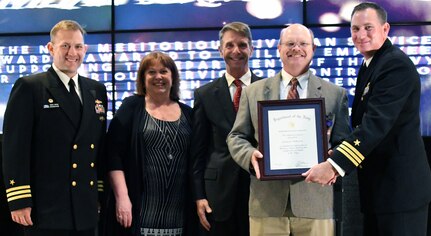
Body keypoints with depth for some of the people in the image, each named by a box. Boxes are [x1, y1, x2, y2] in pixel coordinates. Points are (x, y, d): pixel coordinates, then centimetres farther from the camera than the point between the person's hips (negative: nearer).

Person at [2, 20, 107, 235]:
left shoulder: (97, 90, 13)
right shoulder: (29, 88, -4)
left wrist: (102, 195, 12)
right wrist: (19, 200, -14)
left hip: (86, 210, 5)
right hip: (46, 210, -5)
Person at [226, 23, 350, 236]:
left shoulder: (335, 94, 9)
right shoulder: (253, 92, 11)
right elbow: (236, 137, 11)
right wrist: (250, 155, -11)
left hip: (315, 202, 0)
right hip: (266, 203, 1)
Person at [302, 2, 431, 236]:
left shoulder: (396, 65, -16)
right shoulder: (368, 66, 16)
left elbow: (377, 122, -26)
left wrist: (334, 165, -32)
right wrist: (334, 159, 4)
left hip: (400, 184, -9)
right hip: (376, 185, 9)